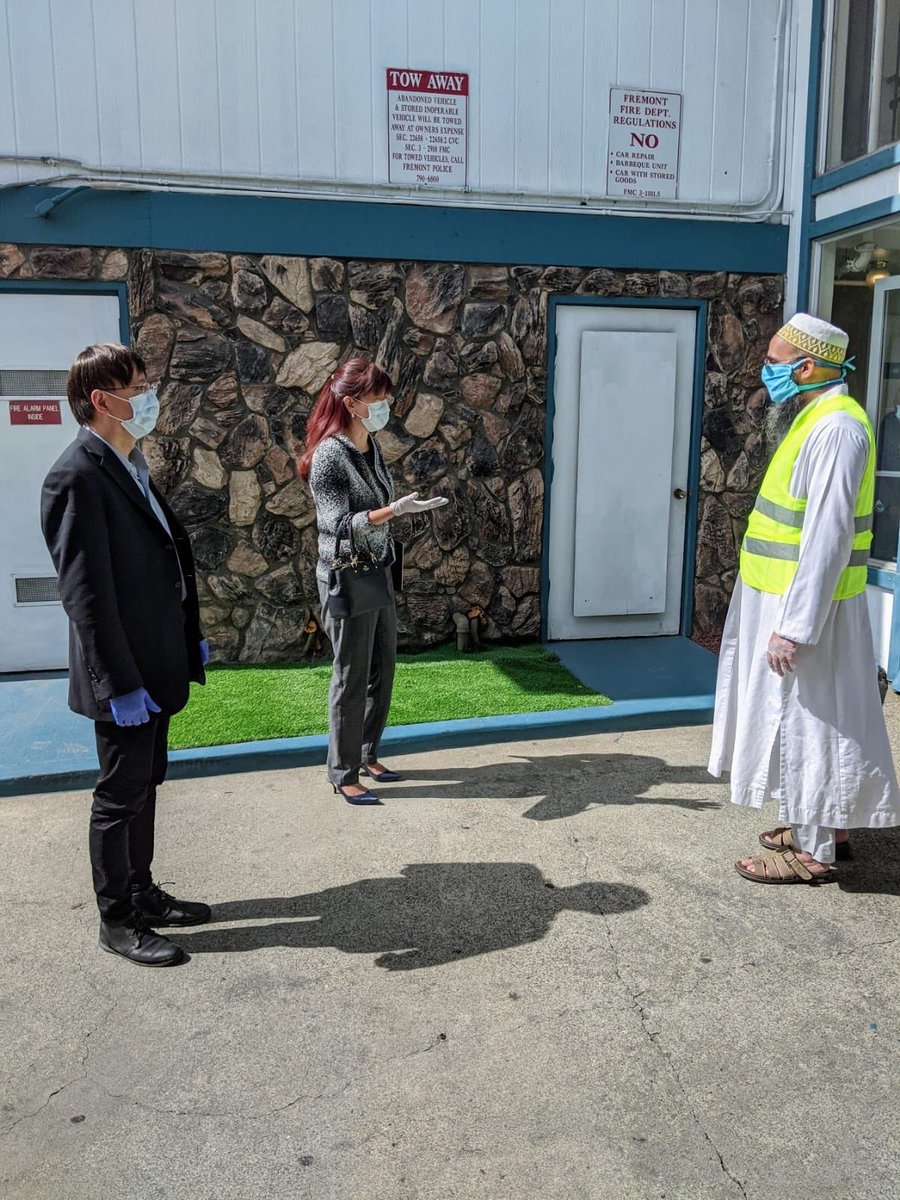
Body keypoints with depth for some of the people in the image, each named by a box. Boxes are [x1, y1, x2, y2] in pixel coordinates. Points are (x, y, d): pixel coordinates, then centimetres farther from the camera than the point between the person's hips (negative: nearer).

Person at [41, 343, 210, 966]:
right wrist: (121, 682, -21)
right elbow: (87, 592, -21)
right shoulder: (78, 478, -19)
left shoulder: (132, 465, 10)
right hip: (125, 675, -9)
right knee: (121, 796, 5)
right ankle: (118, 922, 22)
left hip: (157, 665, 9)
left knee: (144, 786, 19)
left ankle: (143, 894, 35)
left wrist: (190, 637, 16)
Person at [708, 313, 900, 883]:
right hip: (791, 598, 10)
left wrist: (793, 626, -24)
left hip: (807, 605, -10)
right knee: (802, 719, 18)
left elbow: (827, 538, -25)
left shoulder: (836, 427, -20)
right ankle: (823, 826, 32)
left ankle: (813, 851, 13)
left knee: (806, 719, 0)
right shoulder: (815, 419, 12)